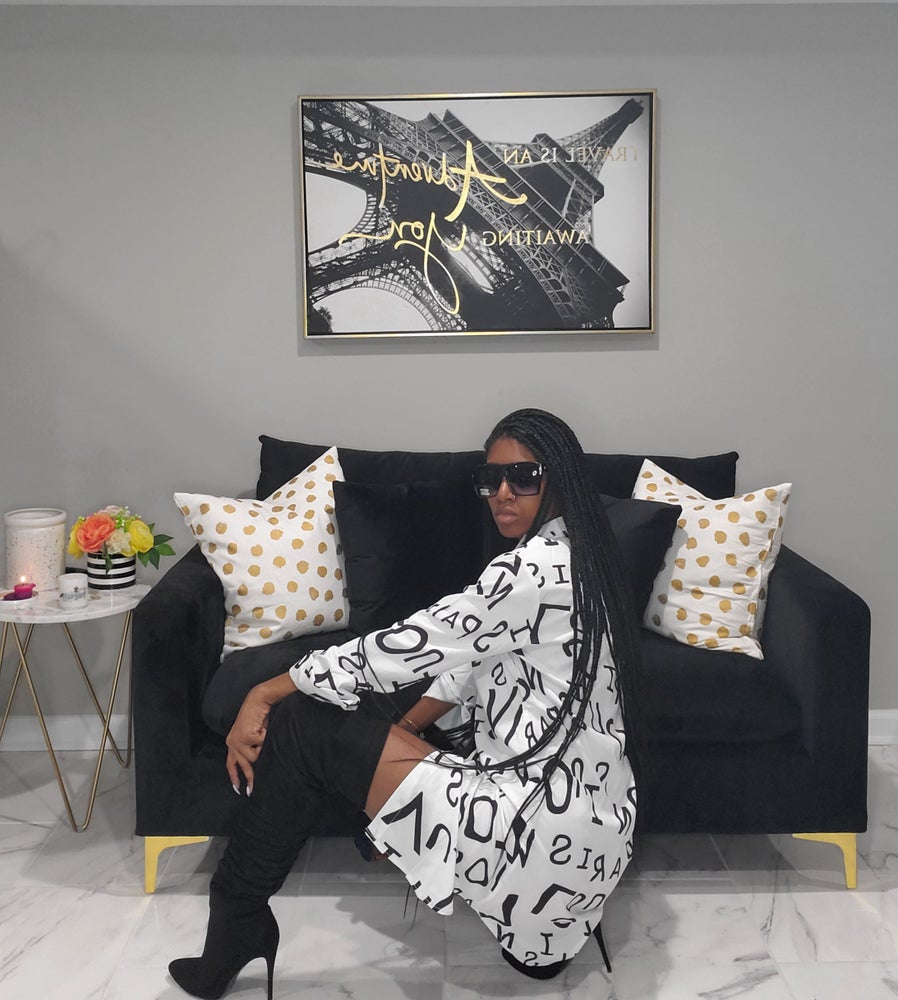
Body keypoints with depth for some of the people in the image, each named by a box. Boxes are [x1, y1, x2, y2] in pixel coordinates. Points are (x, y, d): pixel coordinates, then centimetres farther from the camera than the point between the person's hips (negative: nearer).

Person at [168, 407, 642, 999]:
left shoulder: (539, 568, -19)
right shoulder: (568, 554, 11)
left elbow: (407, 646, -18)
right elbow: (469, 660, 16)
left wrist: (266, 695, -9)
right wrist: (398, 736, 7)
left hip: (543, 827, -10)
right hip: (575, 805, 10)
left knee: (300, 724, -8)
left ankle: (235, 930, 7)